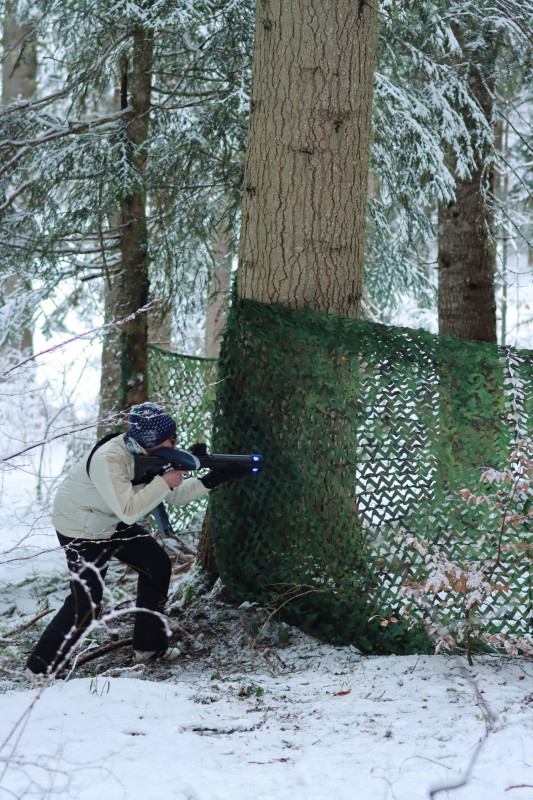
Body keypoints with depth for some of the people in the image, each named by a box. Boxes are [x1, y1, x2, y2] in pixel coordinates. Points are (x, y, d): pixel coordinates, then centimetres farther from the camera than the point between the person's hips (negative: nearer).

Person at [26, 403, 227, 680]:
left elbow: (176, 496, 0)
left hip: (115, 523, 9)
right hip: (81, 530, -9)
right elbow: (128, 511, -40)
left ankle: (149, 646, 21)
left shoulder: (151, 454, -8)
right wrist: (164, 482, -34)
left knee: (157, 565, 7)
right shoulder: (109, 460, -35)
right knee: (86, 602, -15)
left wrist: (209, 481, -16)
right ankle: (41, 669, -3)